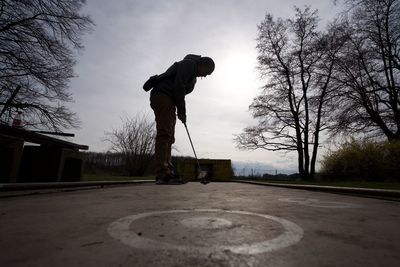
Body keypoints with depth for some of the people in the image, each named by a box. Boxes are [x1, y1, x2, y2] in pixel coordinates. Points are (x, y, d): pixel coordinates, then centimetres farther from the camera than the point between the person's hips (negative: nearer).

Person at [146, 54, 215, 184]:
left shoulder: (193, 77, 27)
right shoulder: (188, 64, -3)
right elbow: (178, 87, -15)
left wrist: (181, 111, 4)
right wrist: (182, 111, -12)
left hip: (168, 100, 10)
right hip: (162, 95, -10)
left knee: (169, 138, 2)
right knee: (164, 134, -19)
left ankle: (167, 173, 1)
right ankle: (162, 173, -22)